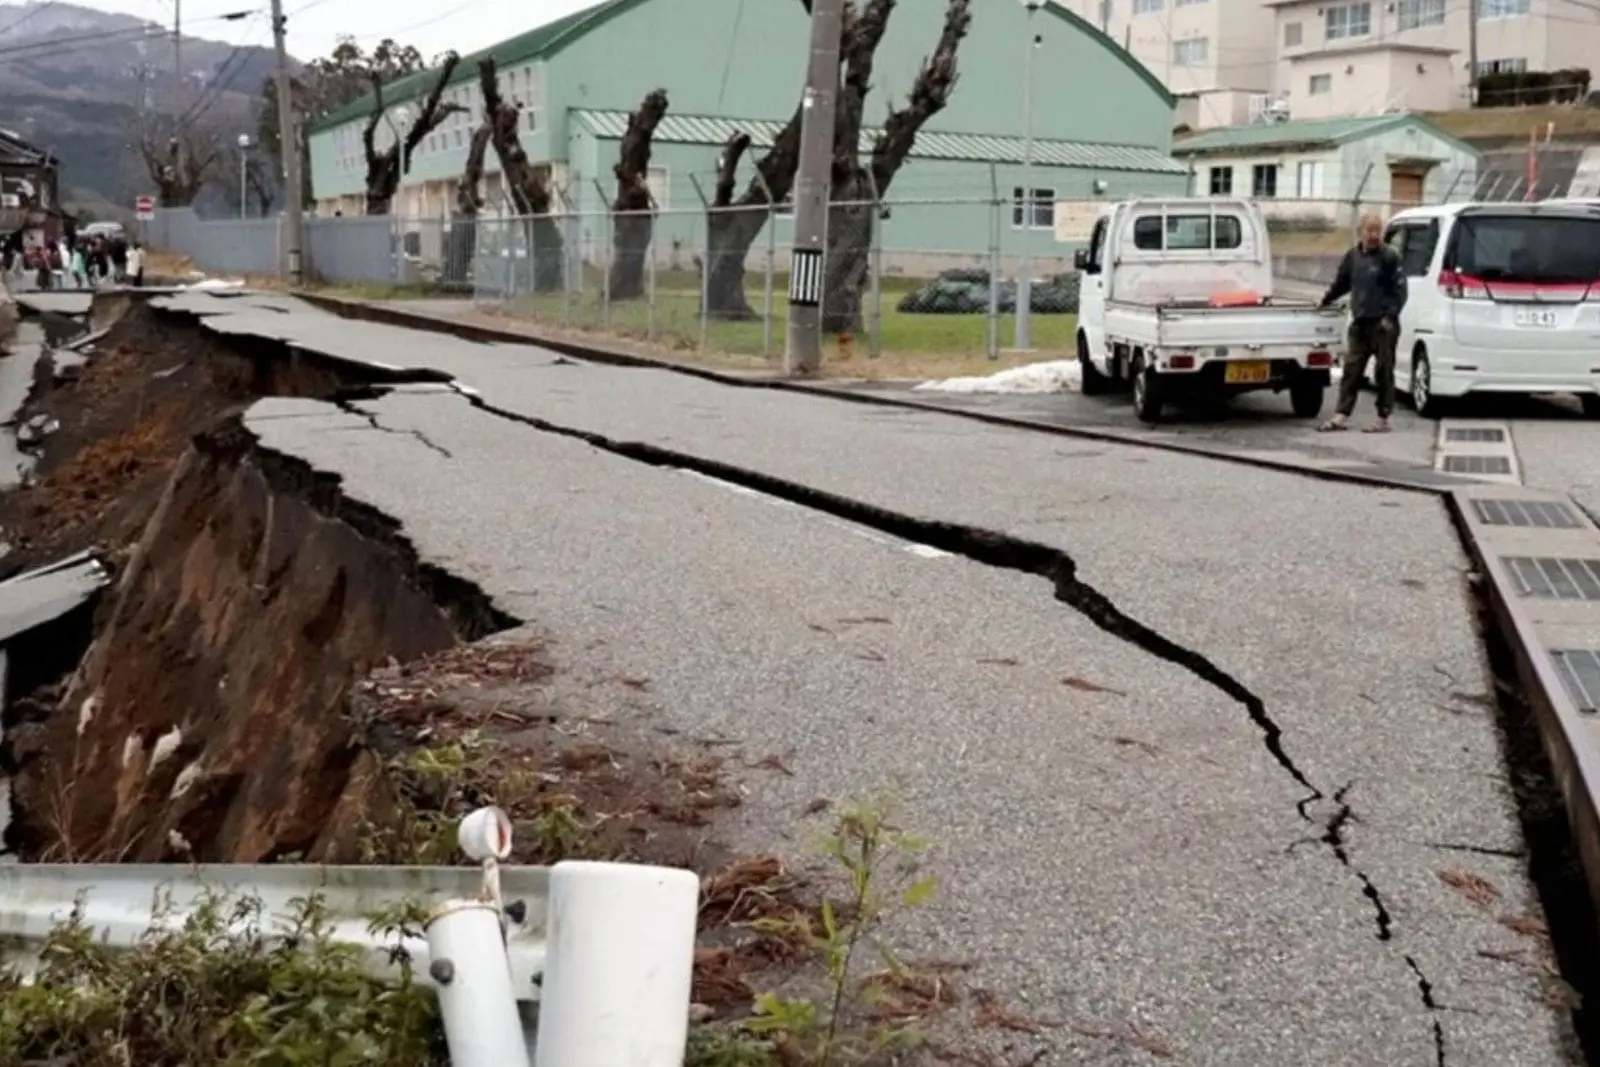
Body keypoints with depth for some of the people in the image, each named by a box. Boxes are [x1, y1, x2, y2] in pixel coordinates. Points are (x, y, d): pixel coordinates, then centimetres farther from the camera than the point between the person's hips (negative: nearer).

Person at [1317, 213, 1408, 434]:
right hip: (1359, 323, 5)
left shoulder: (1390, 257, -6)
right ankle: (1342, 416, 6)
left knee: (1383, 372, 0)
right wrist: (1326, 300, 27)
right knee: (1351, 369, 4)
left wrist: (1390, 316, -15)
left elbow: (1399, 290, -8)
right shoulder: (1353, 256, 11)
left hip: (1383, 325, -5)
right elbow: (1341, 282, 25)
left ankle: (1383, 419, 5)